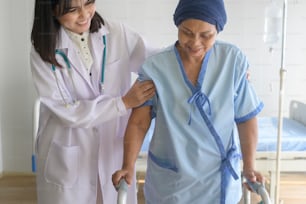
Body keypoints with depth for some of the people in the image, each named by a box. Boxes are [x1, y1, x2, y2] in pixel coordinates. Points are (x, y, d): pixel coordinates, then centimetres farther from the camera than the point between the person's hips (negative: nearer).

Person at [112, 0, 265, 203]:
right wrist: (128, 167, -19)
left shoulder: (234, 60, -12)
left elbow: (246, 117, -4)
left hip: (219, 177, 1)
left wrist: (249, 166, -6)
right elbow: (139, 122, -9)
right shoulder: (155, 67, -14)